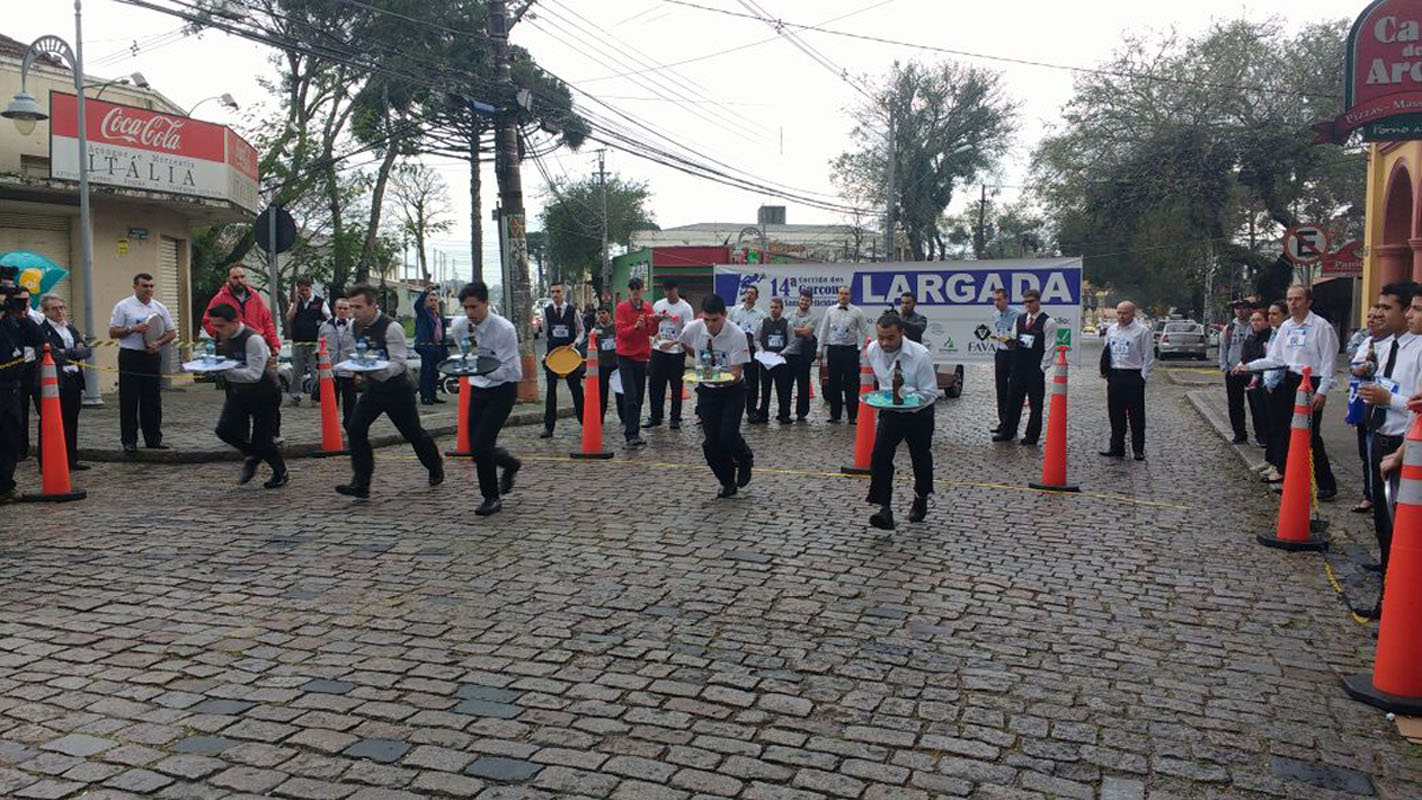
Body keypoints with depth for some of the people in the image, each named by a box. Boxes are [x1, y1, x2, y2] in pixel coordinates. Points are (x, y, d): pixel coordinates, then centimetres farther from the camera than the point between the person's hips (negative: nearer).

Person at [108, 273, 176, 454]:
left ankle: (153, 438, 16)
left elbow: (172, 332, 12)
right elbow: (113, 332, -3)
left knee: (152, 400, 8)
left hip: (152, 356, 4)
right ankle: (129, 441, 3)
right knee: (129, 400, -2)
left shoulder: (160, 308, 10)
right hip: (130, 357, -4)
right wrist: (133, 329, -16)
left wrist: (158, 343, -5)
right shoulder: (123, 306, 0)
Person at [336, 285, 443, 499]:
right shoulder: (356, 326, 0)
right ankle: (361, 483, -7)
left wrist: (375, 370, -42)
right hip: (372, 387, 6)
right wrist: (361, 373, 5)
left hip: (397, 388, -6)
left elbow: (399, 364, -27)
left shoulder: (391, 328, -23)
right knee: (355, 428, -11)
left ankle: (435, 467, 36)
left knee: (413, 432, 9)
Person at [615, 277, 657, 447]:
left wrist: (654, 321, -16)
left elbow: (652, 332, 4)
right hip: (626, 356, -5)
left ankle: (632, 431, 20)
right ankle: (632, 435, -14)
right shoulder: (622, 308, -4)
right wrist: (636, 326, -28)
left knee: (639, 397, 8)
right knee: (630, 397, -12)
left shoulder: (648, 308, 8)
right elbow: (621, 331, -12)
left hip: (642, 356, 5)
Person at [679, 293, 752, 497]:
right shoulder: (692, 329, -14)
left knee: (728, 435, -18)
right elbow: (685, 343, 13)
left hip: (732, 390, -3)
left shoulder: (737, 334, -23)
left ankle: (745, 459, 17)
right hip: (707, 390, 3)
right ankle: (727, 483, 17)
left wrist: (722, 378, -42)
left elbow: (736, 372, -23)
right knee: (711, 442, -2)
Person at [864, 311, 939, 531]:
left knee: (921, 459, 14)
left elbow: (930, 393, -23)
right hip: (889, 412, 3)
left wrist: (904, 393, -36)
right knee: (879, 457, -17)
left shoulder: (920, 355, -27)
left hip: (918, 413, -2)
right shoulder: (872, 350, -12)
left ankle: (921, 500, 41)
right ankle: (884, 509, -18)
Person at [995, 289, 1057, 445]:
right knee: (1013, 400, 9)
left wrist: (1042, 368, -12)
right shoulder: (1020, 318, 11)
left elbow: (1050, 348, -9)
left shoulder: (1048, 322, -7)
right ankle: (1007, 432, 18)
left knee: (1035, 403, 3)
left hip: (1036, 369, -5)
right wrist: (1010, 342, -6)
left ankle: (1031, 436, 11)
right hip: (1018, 367, 5)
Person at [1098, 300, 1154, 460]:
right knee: (1115, 414, 9)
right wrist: (1105, 372, 7)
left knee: (1136, 415, 1)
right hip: (1114, 376, 5)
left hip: (1133, 377, -5)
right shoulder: (1111, 330, 11)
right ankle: (1116, 447, 18)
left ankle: (1138, 450, 9)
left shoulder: (1142, 331, -6)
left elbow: (1149, 357, -4)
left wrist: (1143, 377, -9)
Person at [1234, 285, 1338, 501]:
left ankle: (1326, 484, 6)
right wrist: (1249, 366, 4)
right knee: (1285, 432, 11)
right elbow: (1275, 359, 15)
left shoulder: (1321, 326, -9)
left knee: (1311, 435, -6)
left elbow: (1329, 361, -11)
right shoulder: (1285, 327, 11)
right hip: (1289, 382, 7)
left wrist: (1322, 391, -15)